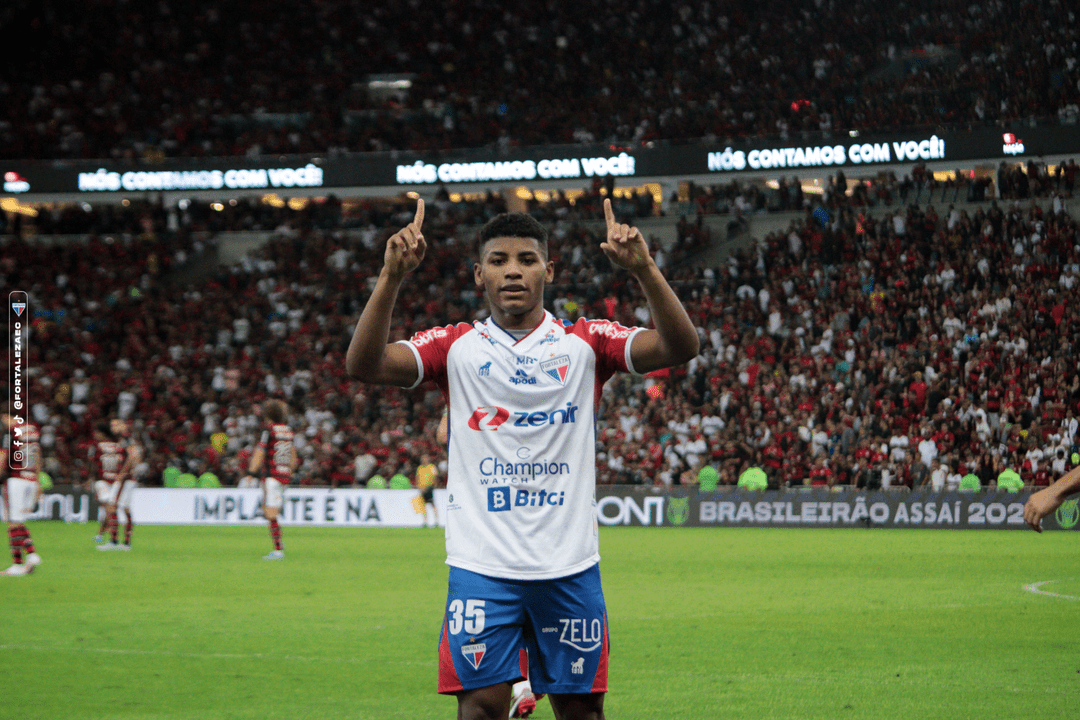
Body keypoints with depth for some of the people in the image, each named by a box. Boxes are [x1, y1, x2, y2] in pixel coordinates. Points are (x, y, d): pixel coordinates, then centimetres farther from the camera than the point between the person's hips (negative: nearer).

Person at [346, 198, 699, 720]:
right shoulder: (456, 345, 5)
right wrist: (391, 278, -21)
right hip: (481, 564, -1)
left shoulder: (584, 342, 5)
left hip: (569, 564, 1)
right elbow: (363, 364, -8)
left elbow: (680, 348, -8)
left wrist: (645, 271, -23)